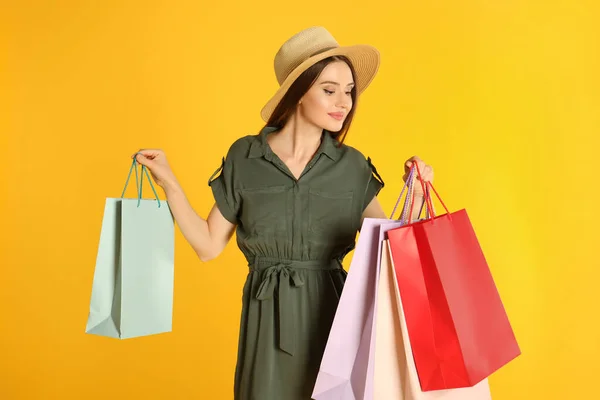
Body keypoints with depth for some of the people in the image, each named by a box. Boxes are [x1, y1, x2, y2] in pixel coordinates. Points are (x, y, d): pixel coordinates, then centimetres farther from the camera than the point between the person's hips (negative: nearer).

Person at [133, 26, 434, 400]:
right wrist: (169, 183, -7)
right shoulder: (244, 157, -4)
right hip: (269, 319, 0)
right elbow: (208, 245, 0)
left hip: (333, 313, 1)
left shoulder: (353, 167, -2)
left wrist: (415, 195, -12)